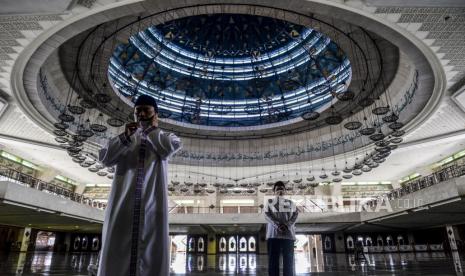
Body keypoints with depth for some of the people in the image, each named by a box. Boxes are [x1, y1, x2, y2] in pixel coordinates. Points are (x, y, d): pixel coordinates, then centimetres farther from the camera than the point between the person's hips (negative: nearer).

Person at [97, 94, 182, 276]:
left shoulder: (165, 137, 17)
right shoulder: (124, 138, 22)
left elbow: (170, 147, -8)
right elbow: (105, 158, 7)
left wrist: (152, 130, 6)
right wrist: (125, 137, -4)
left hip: (152, 203, -2)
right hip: (122, 203, 2)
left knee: (151, 253, -3)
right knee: (116, 254, -2)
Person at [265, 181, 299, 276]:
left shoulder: (290, 202, 20)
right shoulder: (270, 202, 16)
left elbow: (295, 214, 6)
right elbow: (267, 215, 2)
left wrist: (287, 225, -14)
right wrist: (277, 225, -16)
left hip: (288, 234, 1)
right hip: (273, 233, -1)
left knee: (288, 260, -4)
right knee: (273, 259, -5)